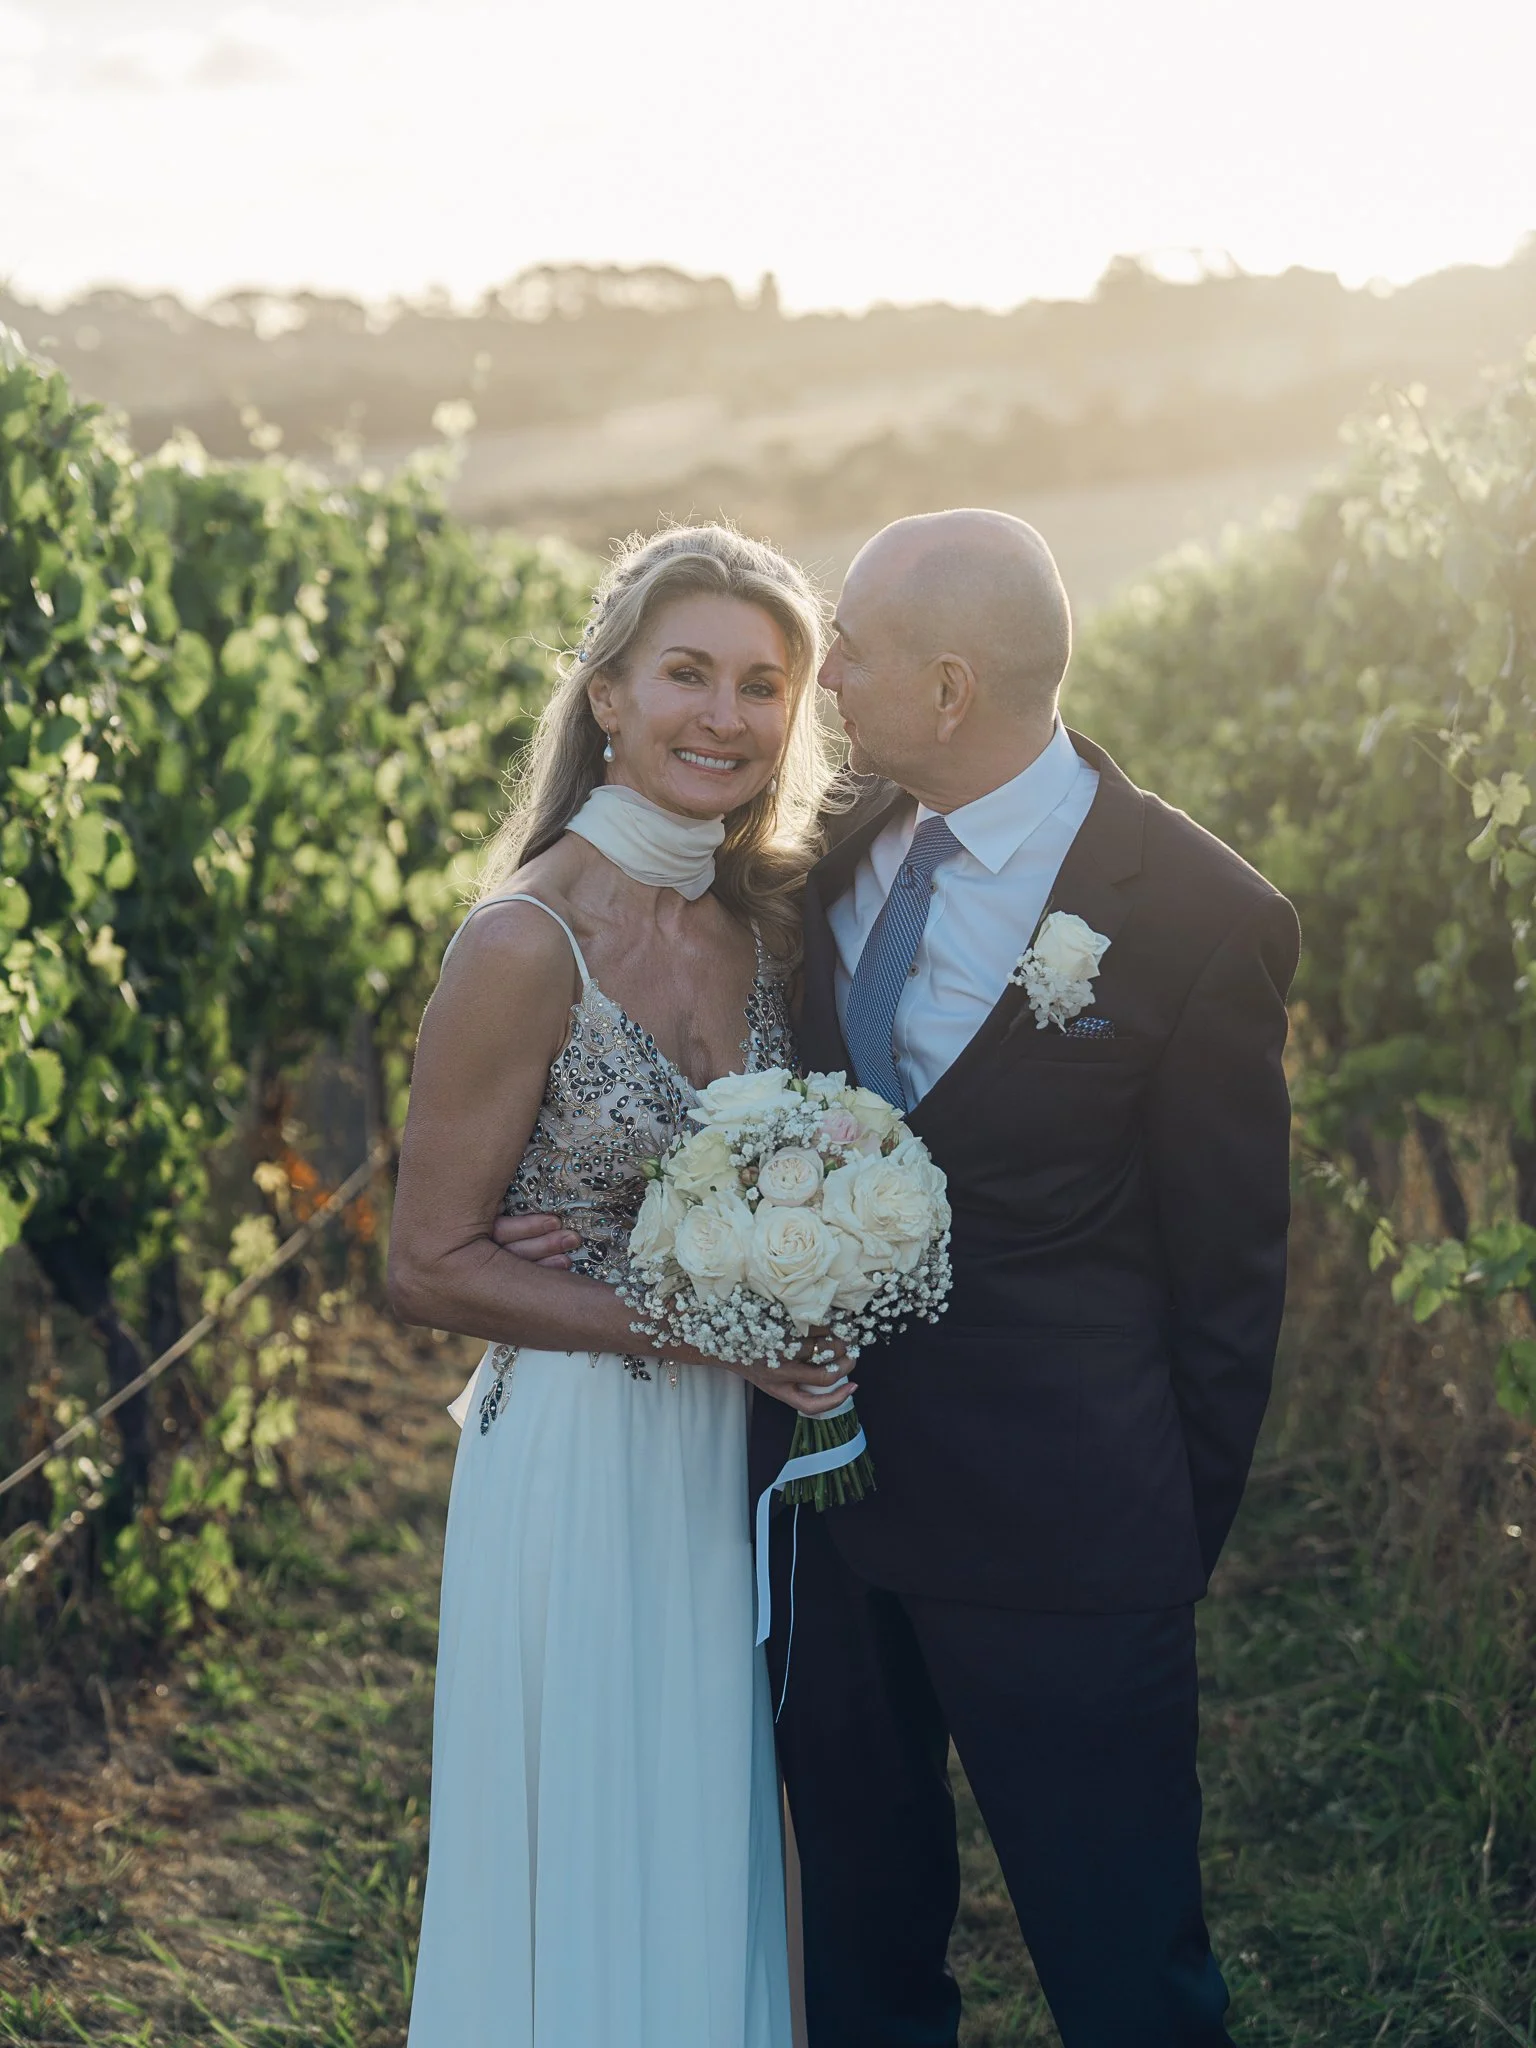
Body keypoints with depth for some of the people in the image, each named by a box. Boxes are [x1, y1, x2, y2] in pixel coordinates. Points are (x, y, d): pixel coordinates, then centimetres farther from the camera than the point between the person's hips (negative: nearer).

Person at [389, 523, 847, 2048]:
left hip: (742, 1458, 6)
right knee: (593, 1902, 11)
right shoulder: (527, 945, -18)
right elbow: (428, 1266, -14)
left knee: (716, 1877, 20)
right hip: (582, 1461, -6)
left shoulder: (770, 913, 1)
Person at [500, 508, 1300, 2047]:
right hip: (822, 1484, 5)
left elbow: (1225, 1272, -8)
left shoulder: (1204, 921, -15)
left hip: (1052, 1531, -5)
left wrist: (1172, 1541, -2)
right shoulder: (836, 849, 0)